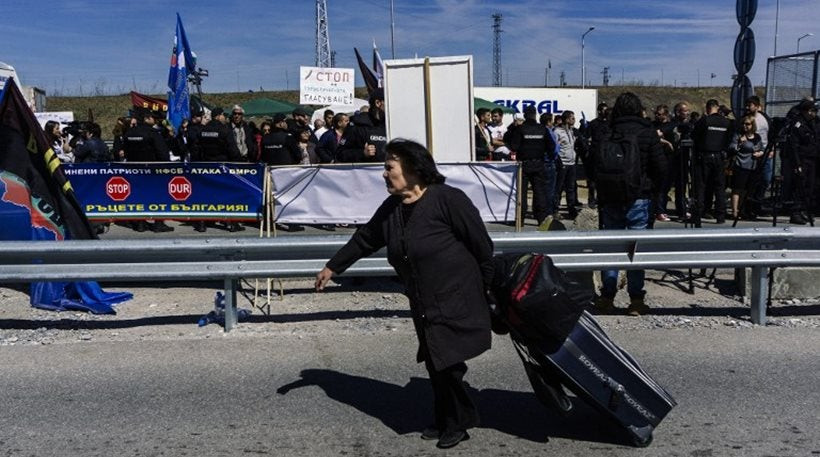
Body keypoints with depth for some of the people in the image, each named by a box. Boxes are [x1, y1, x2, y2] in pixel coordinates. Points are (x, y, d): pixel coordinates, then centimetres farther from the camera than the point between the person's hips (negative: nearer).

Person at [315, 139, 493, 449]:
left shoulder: (447, 199, -16)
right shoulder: (391, 208, 7)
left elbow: (482, 245, -10)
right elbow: (364, 239, 20)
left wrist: (484, 289, -2)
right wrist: (333, 267, 27)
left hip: (457, 302, -7)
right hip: (424, 307, 7)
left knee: (447, 366, -6)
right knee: (435, 366, 12)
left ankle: (457, 423, 16)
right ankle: (447, 422, 29)